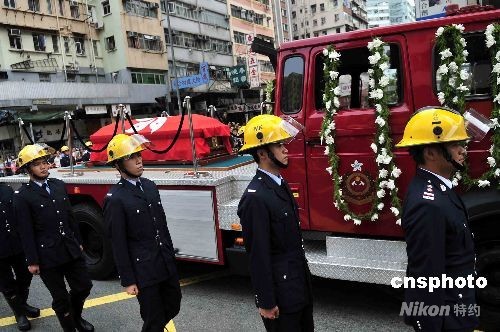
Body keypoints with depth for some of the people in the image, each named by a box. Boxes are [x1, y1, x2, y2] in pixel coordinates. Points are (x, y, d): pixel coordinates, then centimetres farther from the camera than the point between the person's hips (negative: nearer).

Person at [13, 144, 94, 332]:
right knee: (61, 298, 9)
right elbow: (26, 232, -10)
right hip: (47, 256, -5)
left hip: (71, 250, 5)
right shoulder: (22, 196, -11)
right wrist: (32, 261, -8)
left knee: (84, 287, 14)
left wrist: (78, 242, 15)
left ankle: (76, 317, 42)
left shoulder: (59, 185, 6)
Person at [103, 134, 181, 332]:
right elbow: (119, 245, -13)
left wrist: (171, 256, 15)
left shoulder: (150, 186, 6)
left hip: (167, 264, 7)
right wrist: (128, 281, -10)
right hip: (144, 271, -6)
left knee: (173, 307, 20)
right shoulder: (115, 198, -15)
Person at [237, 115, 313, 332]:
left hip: (299, 284, 8)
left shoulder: (280, 184, 4)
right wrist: (266, 303, -15)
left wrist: (303, 279, 17)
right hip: (280, 291, -8)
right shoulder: (255, 198, -25)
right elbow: (258, 256, -21)